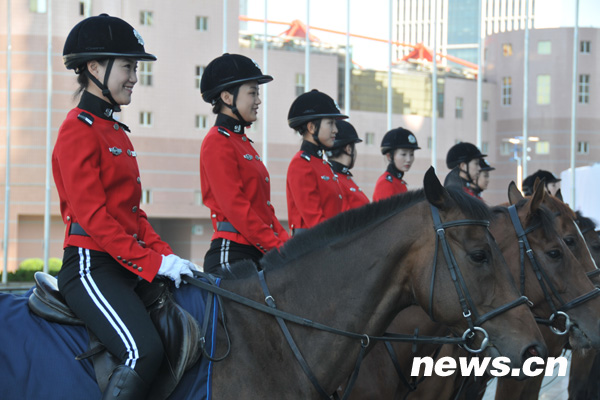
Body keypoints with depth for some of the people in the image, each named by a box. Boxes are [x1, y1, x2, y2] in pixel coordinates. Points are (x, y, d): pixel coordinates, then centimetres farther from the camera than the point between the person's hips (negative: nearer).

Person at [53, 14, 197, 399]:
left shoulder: (116, 130, 18)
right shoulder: (79, 129, -10)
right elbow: (92, 215, -18)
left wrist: (165, 253, 4)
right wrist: (153, 262, -19)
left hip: (127, 267, 10)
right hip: (91, 266, -10)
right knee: (144, 352, -27)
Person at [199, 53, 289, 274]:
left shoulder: (243, 142, 19)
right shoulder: (218, 142, -10)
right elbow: (235, 207, -17)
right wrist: (277, 248, -17)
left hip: (258, 254, 9)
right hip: (231, 255, -9)